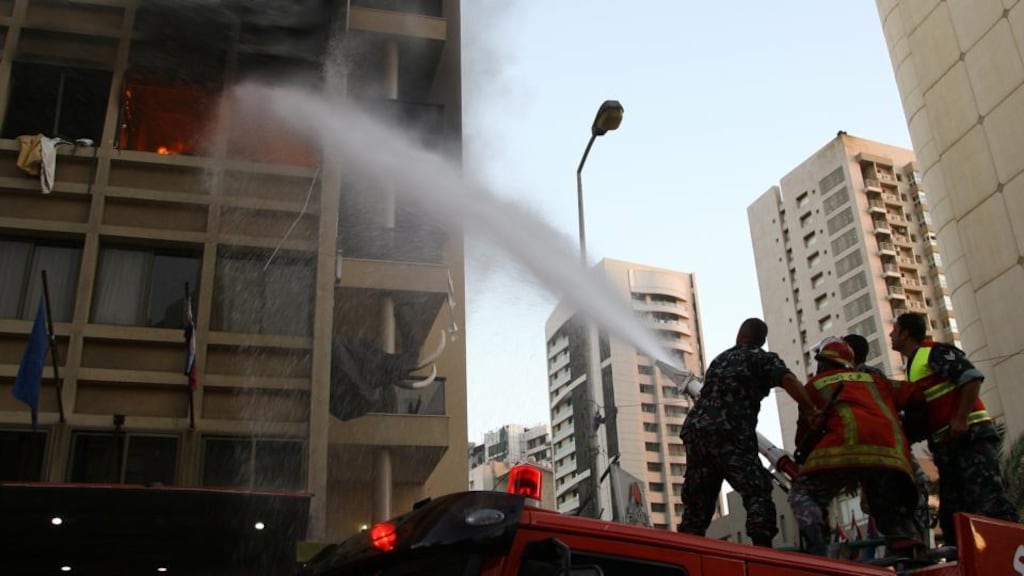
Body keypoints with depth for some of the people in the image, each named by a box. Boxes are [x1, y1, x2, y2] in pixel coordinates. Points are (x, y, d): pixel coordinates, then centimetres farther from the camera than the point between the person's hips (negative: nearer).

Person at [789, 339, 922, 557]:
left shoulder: (817, 383, 25)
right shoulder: (876, 381, 35)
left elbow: (807, 428, 23)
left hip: (848, 446, -4)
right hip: (892, 454, 4)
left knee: (803, 493, 10)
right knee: (894, 516, 20)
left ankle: (815, 546, -15)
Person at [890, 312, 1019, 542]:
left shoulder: (934, 353, -4)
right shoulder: (913, 367, 24)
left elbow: (972, 377, -16)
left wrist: (961, 419, -22)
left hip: (970, 435, -10)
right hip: (947, 445, 10)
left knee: (989, 502, -18)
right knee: (952, 512, 6)